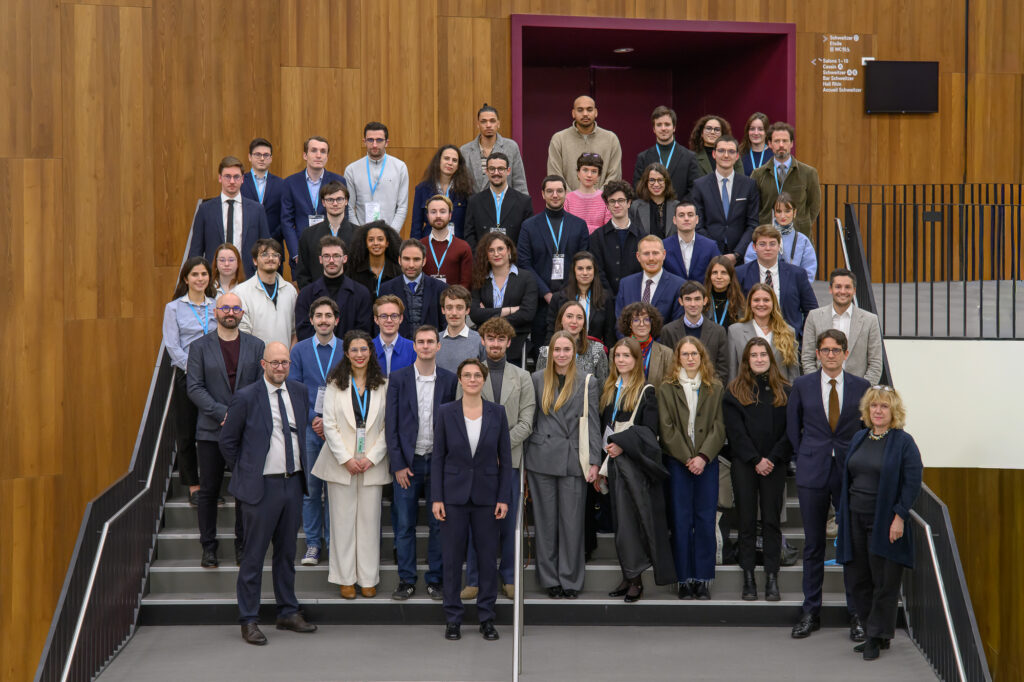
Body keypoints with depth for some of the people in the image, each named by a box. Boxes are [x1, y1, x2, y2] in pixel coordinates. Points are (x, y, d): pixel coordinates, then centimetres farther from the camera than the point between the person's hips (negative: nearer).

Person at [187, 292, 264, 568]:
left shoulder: (255, 345, 7)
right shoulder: (200, 346, 2)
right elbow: (194, 388, -4)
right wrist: (222, 413, -15)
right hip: (211, 431, -1)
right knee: (208, 491, 5)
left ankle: (242, 545, 17)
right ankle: (209, 547, 15)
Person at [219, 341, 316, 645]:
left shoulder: (299, 392, 7)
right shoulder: (245, 398, -9)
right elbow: (227, 442, -1)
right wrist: (246, 472, 1)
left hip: (294, 483, 5)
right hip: (261, 485, -5)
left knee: (287, 552, 14)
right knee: (254, 555, 1)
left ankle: (288, 613, 25)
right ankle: (249, 620, 10)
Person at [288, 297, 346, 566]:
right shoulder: (299, 350, 6)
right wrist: (313, 419, -8)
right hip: (308, 426, 0)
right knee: (310, 488, 4)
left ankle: (334, 542, 12)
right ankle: (313, 542, 14)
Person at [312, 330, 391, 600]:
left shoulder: (383, 385, 4)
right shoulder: (335, 384, 2)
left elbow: (388, 426, 2)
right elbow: (329, 425, -3)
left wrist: (372, 458, -9)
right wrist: (346, 459, -10)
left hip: (373, 463, 1)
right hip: (341, 462, -1)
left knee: (369, 519, 4)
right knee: (343, 520, 3)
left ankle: (368, 578, 13)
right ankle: (346, 578, 12)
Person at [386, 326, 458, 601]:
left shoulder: (449, 380, 3)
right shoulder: (398, 378, 1)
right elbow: (391, 424, 0)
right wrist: (398, 464, -6)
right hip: (408, 461, 0)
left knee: (439, 524, 4)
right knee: (405, 524, 3)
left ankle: (435, 579, 15)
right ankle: (406, 580, 14)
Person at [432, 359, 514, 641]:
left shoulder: (497, 413, 1)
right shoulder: (446, 412, -1)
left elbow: (506, 458, 3)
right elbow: (438, 457, 0)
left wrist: (504, 498, -3)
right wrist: (436, 498, -6)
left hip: (487, 495, 1)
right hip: (454, 494, -1)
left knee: (488, 557, 5)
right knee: (452, 558, 3)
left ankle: (486, 617, 17)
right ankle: (453, 618, 14)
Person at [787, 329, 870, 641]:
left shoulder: (861, 387, 3)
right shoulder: (802, 385, 4)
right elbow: (792, 426, 11)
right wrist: (802, 460, 6)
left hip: (850, 473, 0)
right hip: (812, 474, 0)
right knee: (813, 545, 7)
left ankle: (856, 614, 13)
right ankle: (810, 612, 16)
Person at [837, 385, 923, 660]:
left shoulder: (904, 442, -6)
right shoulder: (859, 438, 12)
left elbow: (912, 483, -10)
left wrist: (900, 517, -16)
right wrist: (843, 514, 13)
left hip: (884, 522, -6)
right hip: (856, 519, 6)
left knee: (884, 581, 0)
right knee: (858, 579, 9)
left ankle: (877, 637, 10)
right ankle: (873, 634, 22)